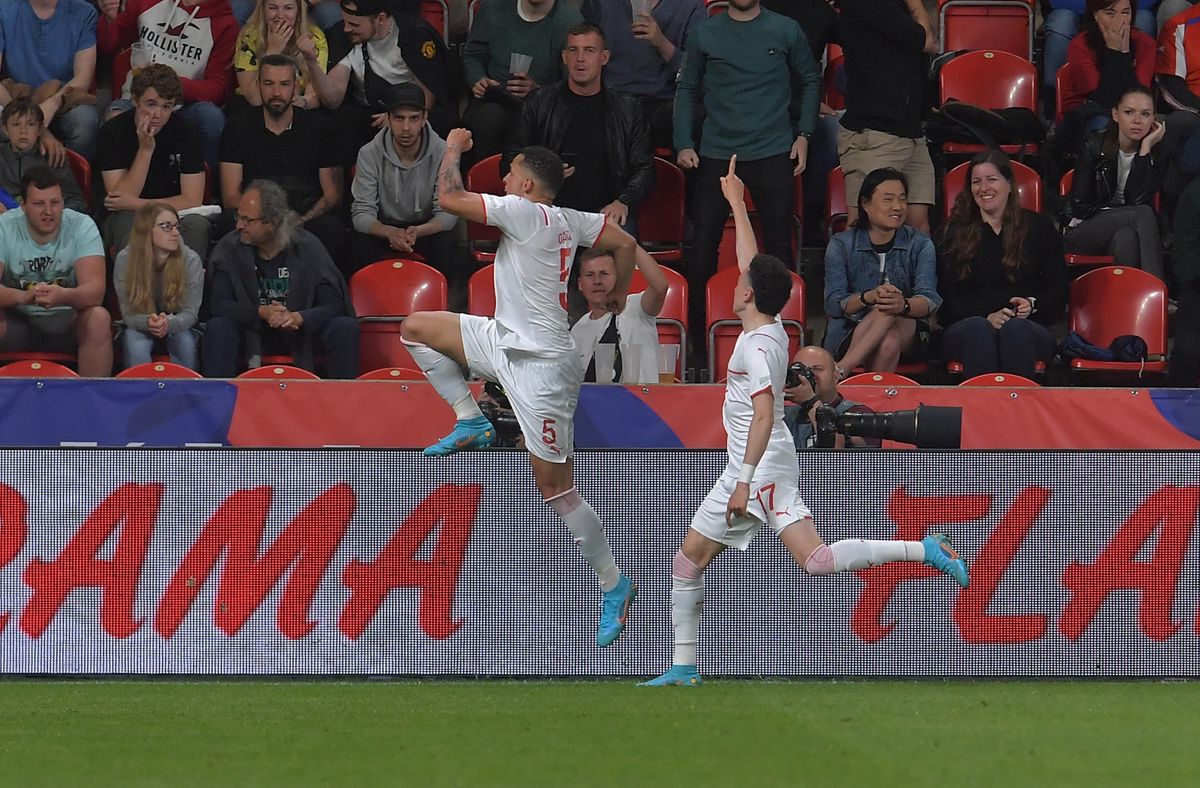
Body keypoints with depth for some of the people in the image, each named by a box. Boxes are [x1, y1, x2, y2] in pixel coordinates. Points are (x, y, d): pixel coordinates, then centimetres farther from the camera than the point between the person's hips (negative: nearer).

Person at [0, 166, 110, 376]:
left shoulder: (82, 226, -11)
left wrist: (62, 296, -45)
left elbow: (95, 290, -22)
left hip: (67, 321, 0)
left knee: (99, 319, -30)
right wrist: (24, 296, -44)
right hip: (17, 322, 0)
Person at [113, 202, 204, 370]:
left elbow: (190, 313, -16)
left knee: (186, 343, -32)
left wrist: (169, 323, -39)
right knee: (135, 346, -33)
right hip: (140, 326, 0)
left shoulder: (190, 260, -16)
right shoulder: (125, 260, -17)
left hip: (177, 326, 0)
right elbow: (129, 314, -16)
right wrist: (148, 322, -40)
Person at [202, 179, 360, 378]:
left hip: (301, 331, 0)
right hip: (253, 331, 0)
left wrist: (298, 318, -33)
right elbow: (221, 304, -12)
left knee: (345, 328, -27)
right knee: (217, 328, -30)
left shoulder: (307, 247, -10)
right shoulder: (229, 248, -7)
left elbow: (333, 305, -13)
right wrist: (262, 313, -29)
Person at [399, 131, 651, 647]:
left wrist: (453, 148, -1)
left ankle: (613, 585, 7)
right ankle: (471, 421, 16)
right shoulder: (569, 221, 5)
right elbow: (626, 245, 13)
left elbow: (449, 197, -19)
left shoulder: (524, 211, -19)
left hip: (539, 363, -9)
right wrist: (617, 296, 30)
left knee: (555, 485, -3)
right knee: (416, 328, 11)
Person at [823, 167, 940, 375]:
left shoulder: (920, 245, 8)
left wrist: (904, 305, -35)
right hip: (849, 335, -1)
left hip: (906, 331, 1)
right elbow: (833, 304, -9)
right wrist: (868, 297, -31)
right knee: (888, 343, -35)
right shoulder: (841, 245, 5)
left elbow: (930, 301, -10)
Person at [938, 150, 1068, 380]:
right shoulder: (954, 233, 18)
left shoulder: (1038, 227, 19)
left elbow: (1058, 290, 16)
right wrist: (987, 317, -10)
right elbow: (947, 297, 8)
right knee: (977, 329, -37)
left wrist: (1032, 304, -7)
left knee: (1014, 329, -37)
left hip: (1030, 326, 0)